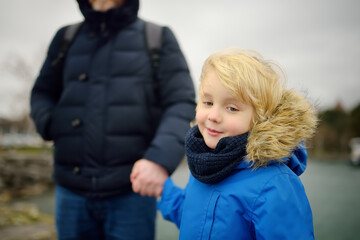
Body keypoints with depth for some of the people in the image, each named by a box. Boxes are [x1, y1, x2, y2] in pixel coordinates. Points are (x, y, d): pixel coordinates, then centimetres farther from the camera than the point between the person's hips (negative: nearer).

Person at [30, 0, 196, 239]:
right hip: (71, 190, 3)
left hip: (133, 188, -3)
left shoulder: (158, 37, 4)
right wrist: (51, 124, -1)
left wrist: (161, 158, -22)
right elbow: (42, 93, 21)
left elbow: (182, 104, -5)